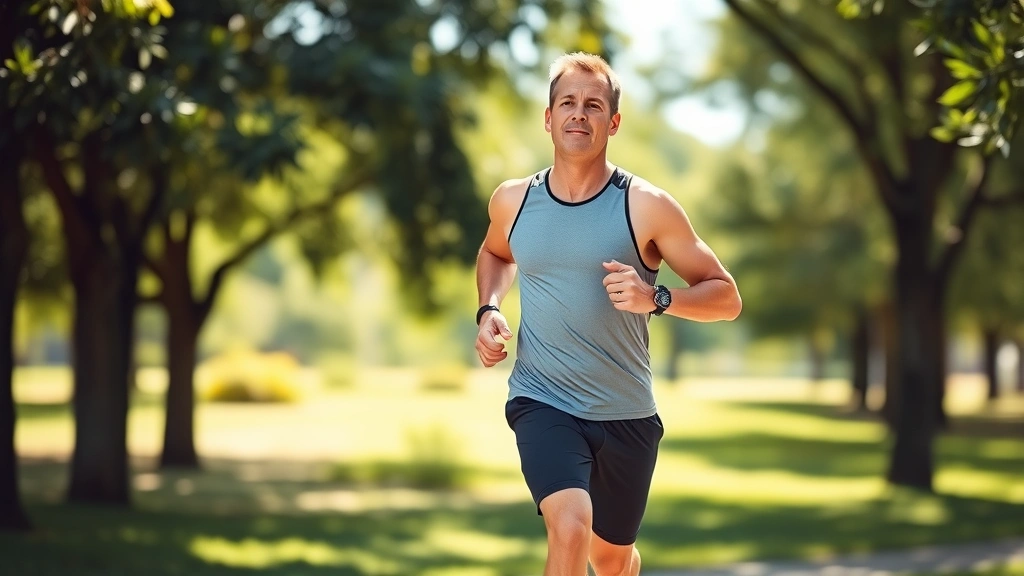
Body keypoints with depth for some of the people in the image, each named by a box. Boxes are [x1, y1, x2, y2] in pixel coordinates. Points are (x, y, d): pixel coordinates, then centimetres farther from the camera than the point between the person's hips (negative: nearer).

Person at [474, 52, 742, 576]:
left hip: (626, 414, 0)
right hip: (542, 402, 0)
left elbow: (726, 297, -5)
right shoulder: (512, 201, 1)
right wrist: (488, 310, 6)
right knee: (570, 528, -27)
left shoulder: (647, 207, -8)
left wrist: (656, 299, -23)